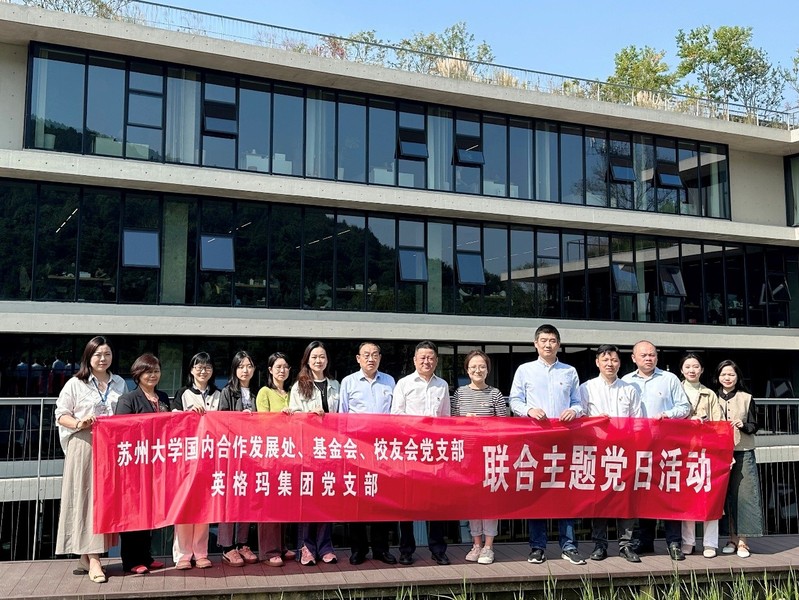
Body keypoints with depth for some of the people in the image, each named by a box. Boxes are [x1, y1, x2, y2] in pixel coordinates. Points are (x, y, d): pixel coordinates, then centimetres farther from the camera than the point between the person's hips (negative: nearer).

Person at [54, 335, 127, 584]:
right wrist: (78, 423, -17)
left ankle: (87, 555, 15)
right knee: (86, 498, -5)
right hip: (84, 448, -4)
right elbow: (61, 414, -1)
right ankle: (92, 559, -4)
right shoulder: (76, 384, 1)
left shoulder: (119, 383, 14)